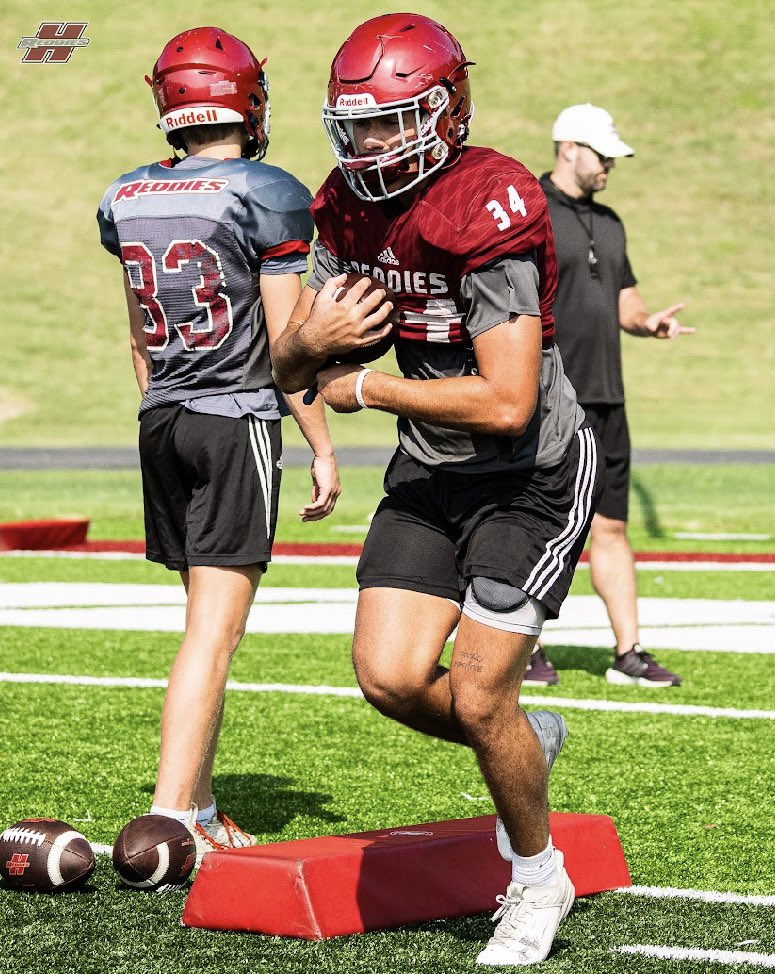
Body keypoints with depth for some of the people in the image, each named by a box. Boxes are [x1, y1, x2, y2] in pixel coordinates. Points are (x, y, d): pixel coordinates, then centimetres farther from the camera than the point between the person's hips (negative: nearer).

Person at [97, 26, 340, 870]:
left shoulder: (127, 200, 8)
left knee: (207, 619, 15)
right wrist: (322, 449, -3)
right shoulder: (267, 198, -11)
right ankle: (169, 819, -12)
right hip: (238, 421, -6)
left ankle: (198, 806, 17)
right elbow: (286, 344, -10)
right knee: (214, 632, -7)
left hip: (161, 422, 6)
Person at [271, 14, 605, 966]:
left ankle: (538, 879, 16)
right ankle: (528, 740, 25)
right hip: (431, 471, 7)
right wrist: (313, 339, -20)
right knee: (391, 680, -5)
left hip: (533, 476, -7)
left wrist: (365, 388, -18)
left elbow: (506, 404, -30)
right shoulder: (350, 207, -1)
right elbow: (287, 368, 5)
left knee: (477, 697, -9)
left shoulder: (488, 211, -25)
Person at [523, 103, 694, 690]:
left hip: (605, 399, 7)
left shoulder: (608, 222, 18)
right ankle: (526, 652, 9)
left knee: (612, 526, 6)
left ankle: (629, 654, 7)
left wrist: (649, 322, 0)